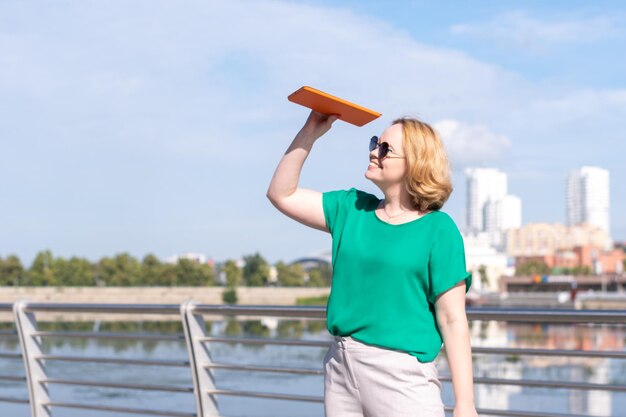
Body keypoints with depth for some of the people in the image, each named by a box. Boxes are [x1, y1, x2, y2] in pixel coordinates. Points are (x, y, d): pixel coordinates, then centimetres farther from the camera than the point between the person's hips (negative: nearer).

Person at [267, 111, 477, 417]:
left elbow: (453, 321, -10)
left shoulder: (437, 229, -7)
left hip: (401, 373, -6)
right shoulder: (352, 209, 10)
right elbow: (281, 195, 13)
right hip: (340, 366, 6)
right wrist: (309, 133, 3)